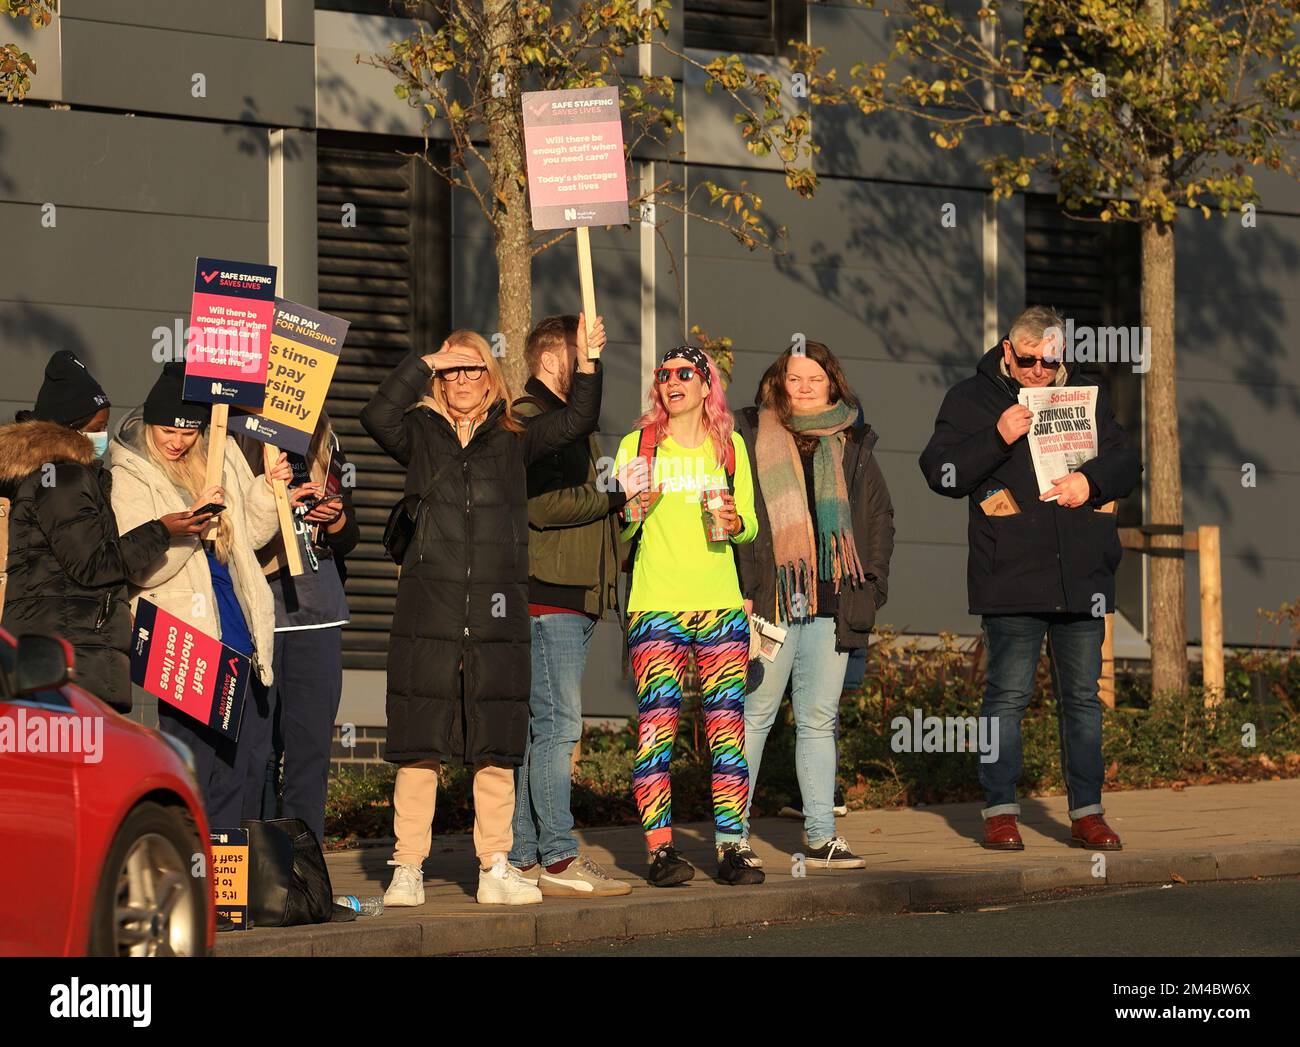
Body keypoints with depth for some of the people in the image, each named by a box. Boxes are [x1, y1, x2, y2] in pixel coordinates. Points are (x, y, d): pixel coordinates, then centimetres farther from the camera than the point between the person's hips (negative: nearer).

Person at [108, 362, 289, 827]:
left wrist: (269, 488, 4)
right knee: (191, 772, -7)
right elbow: (142, 570, -13)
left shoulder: (222, 455, 11)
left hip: (241, 633, 6)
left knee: (243, 769, 8)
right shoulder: (129, 477, -5)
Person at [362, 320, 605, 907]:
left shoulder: (513, 441, 13)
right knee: (420, 746, -2)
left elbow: (576, 422, 2)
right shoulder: (421, 434, 7)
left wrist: (587, 363, -10)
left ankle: (495, 870, 11)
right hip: (427, 614, -2)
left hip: (498, 615, 2)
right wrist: (426, 363, -9)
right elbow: (377, 415, -12)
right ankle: (407, 871, 2)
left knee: (496, 748, 5)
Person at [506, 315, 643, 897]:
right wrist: (616, 493, -12)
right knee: (556, 724, -11)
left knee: (538, 728, 9)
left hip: (574, 598, 10)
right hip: (546, 594, -10)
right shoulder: (526, 422, -9)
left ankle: (525, 856, 10)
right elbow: (543, 505, -20)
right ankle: (557, 859, -11)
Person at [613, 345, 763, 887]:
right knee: (656, 722, -9)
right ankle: (660, 848, -7)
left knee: (727, 725, -3)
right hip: (655, 604, -2)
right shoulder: (637, 446, 8)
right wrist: (633, 511, -11)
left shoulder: (730, 446, 13)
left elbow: (750, 526, 17)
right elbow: (617, 531, 9)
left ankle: (732, 845, 0)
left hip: (721, 604, 2)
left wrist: (735, 522, -5)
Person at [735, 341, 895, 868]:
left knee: (819, 720, 7)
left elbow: (879, 514, 18)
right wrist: (740, 588, -9)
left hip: (832, 601, 4)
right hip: (769, 600, -4)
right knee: (754, 714, -3)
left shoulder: (852, 443, 14)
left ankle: (821, 835, 10)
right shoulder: (750, 435, 2)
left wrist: (872, 583, 7)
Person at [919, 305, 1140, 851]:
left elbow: (1127, 462, 15)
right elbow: (940, 472, -4)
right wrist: (998, 438, -17)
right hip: (1012, 576, -4)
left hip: (1082, 577, 4)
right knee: (1008, 694, -5)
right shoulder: (971, 398, 3)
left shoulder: (1087, 395, 14)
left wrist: (1091, 479, -7)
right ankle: (1000, 812, 1)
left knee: (1082, 697, 7)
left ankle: (1087, 813, 12)